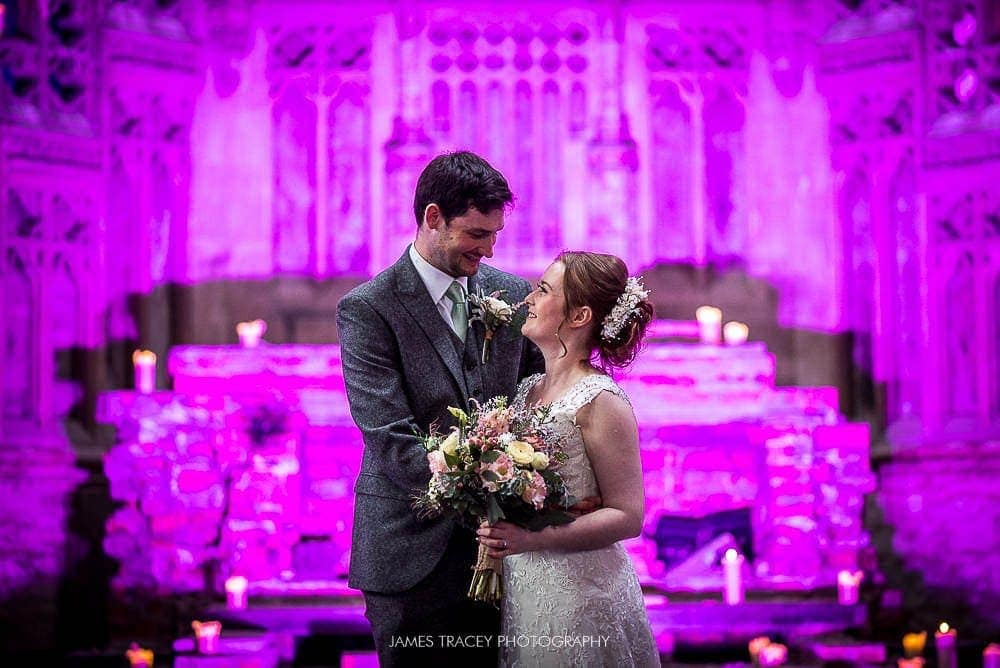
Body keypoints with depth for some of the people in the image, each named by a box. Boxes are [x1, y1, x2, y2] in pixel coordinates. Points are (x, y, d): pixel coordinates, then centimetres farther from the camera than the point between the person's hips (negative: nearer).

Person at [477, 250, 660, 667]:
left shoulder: (601, 402, -14)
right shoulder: (527, 390, 8)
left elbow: (627, 516, -16)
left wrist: (534, 538, -26)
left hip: (579, 594, -7)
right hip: (519, 590, 7)